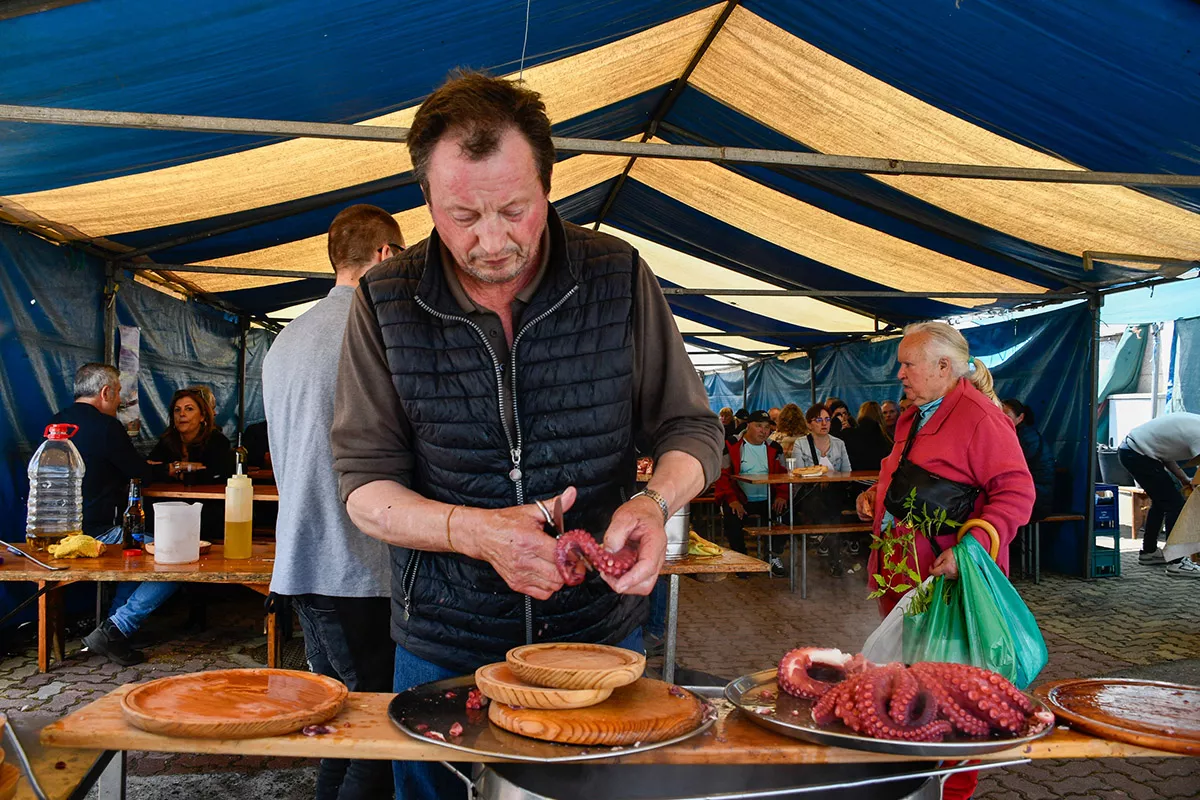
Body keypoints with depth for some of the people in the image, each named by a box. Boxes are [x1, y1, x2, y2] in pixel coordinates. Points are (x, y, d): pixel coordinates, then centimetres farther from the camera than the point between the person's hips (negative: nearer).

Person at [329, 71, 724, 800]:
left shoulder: (619, 277, -8)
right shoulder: (386, 301, -8)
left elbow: (692, 430, -1)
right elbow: (364, 484, -7)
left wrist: (655, 501, -23)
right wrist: (476, 532, -25)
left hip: (602, 630, 1)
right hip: (445, 645, 0)